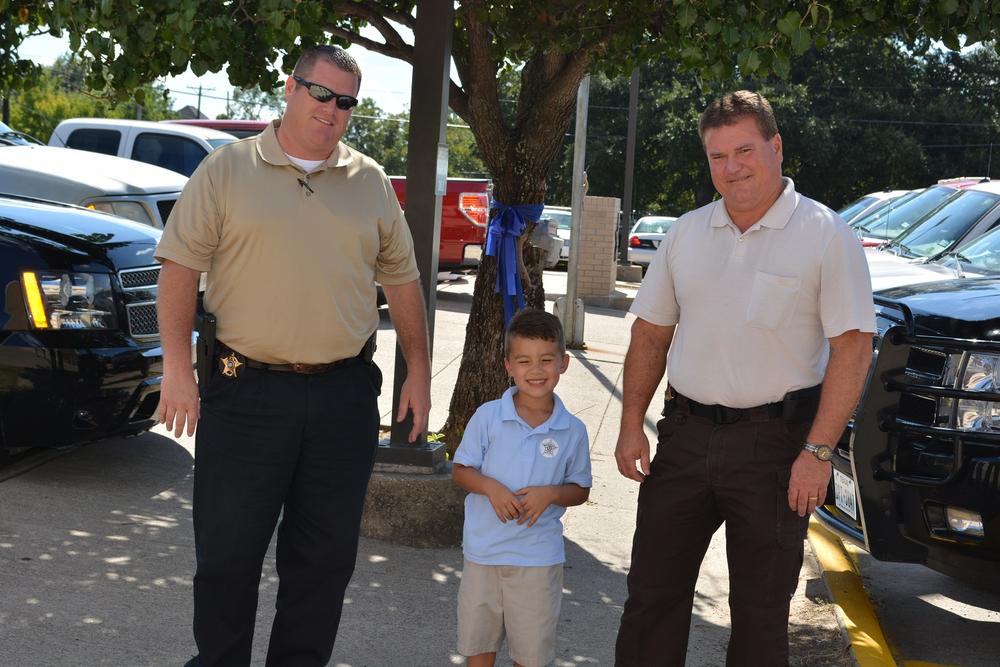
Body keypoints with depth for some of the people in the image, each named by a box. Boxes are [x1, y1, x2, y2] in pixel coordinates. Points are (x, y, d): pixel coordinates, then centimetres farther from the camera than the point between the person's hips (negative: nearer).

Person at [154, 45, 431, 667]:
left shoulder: (370, 182, 9)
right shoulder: (228, 168, -1)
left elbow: (401, 278, 14)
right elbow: (181, 267, -3)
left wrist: (419, 371, 11)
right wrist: (177, 367, -11)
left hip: (345, 394, 3)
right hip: (246, 391, -3)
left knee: (326, 556, 9)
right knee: (227, 551, 3)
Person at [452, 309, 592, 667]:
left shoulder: (573, 431, -4)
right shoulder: (488, 416, -6)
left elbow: (580, 490, 5)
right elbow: (461, 470, 1)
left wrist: (550, 494, -15)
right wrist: (489, 486, -18)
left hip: (539, 557, 0)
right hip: (483, 551, 0)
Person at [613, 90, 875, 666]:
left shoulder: (825, 235, -7)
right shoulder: (687, 234, 9)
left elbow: (853, 348, -11)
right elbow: (650, 333, 14)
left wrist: (818, 452, -17)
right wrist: (632, 424, 5)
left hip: (774, 441, -4)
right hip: (685, 434, 5)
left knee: (760, 612, 7)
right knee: (652, 596, 10)